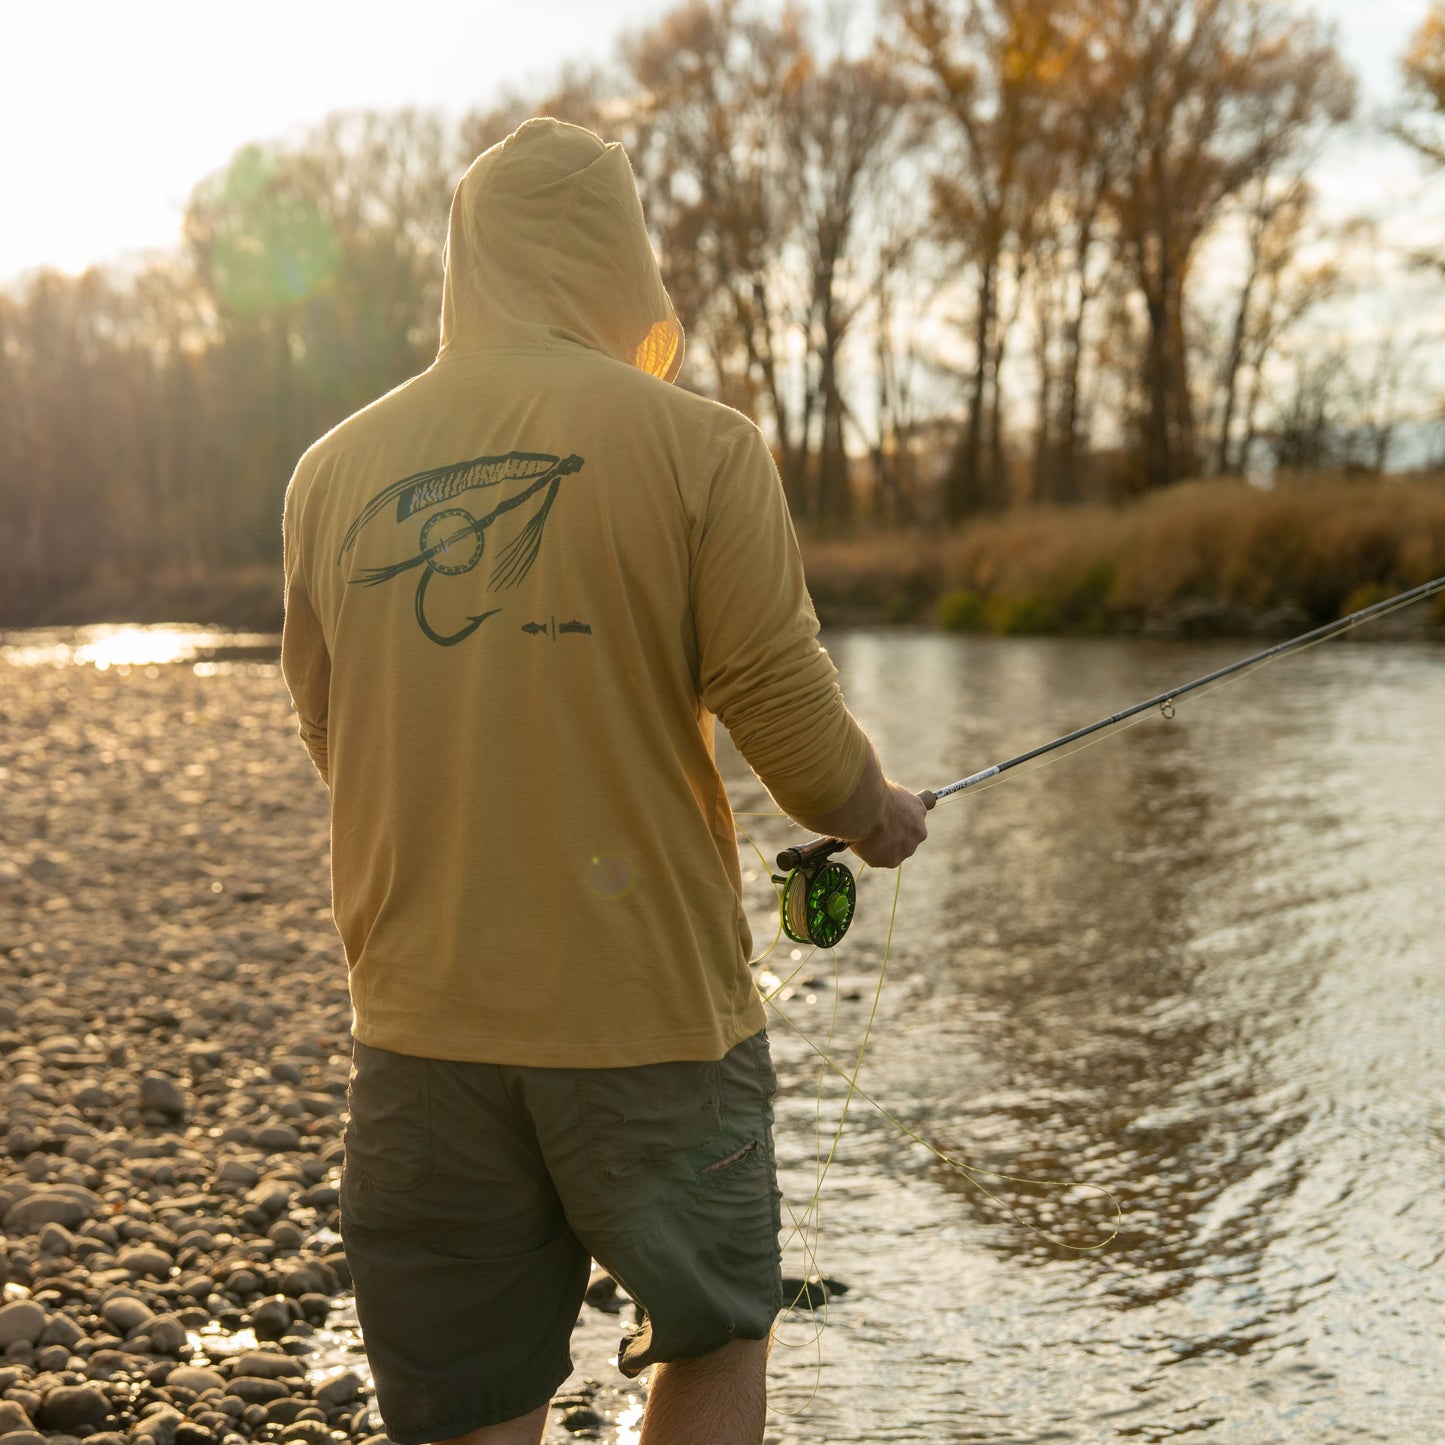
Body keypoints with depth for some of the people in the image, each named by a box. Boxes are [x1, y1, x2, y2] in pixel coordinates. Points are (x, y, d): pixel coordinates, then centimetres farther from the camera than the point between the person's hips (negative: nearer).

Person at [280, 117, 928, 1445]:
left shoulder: (337, 471, 5)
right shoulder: (697, 448, -7)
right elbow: (790, 716, -9)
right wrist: (878, 818, 12)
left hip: (421, 1024, 3)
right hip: (649, 1011, -3)